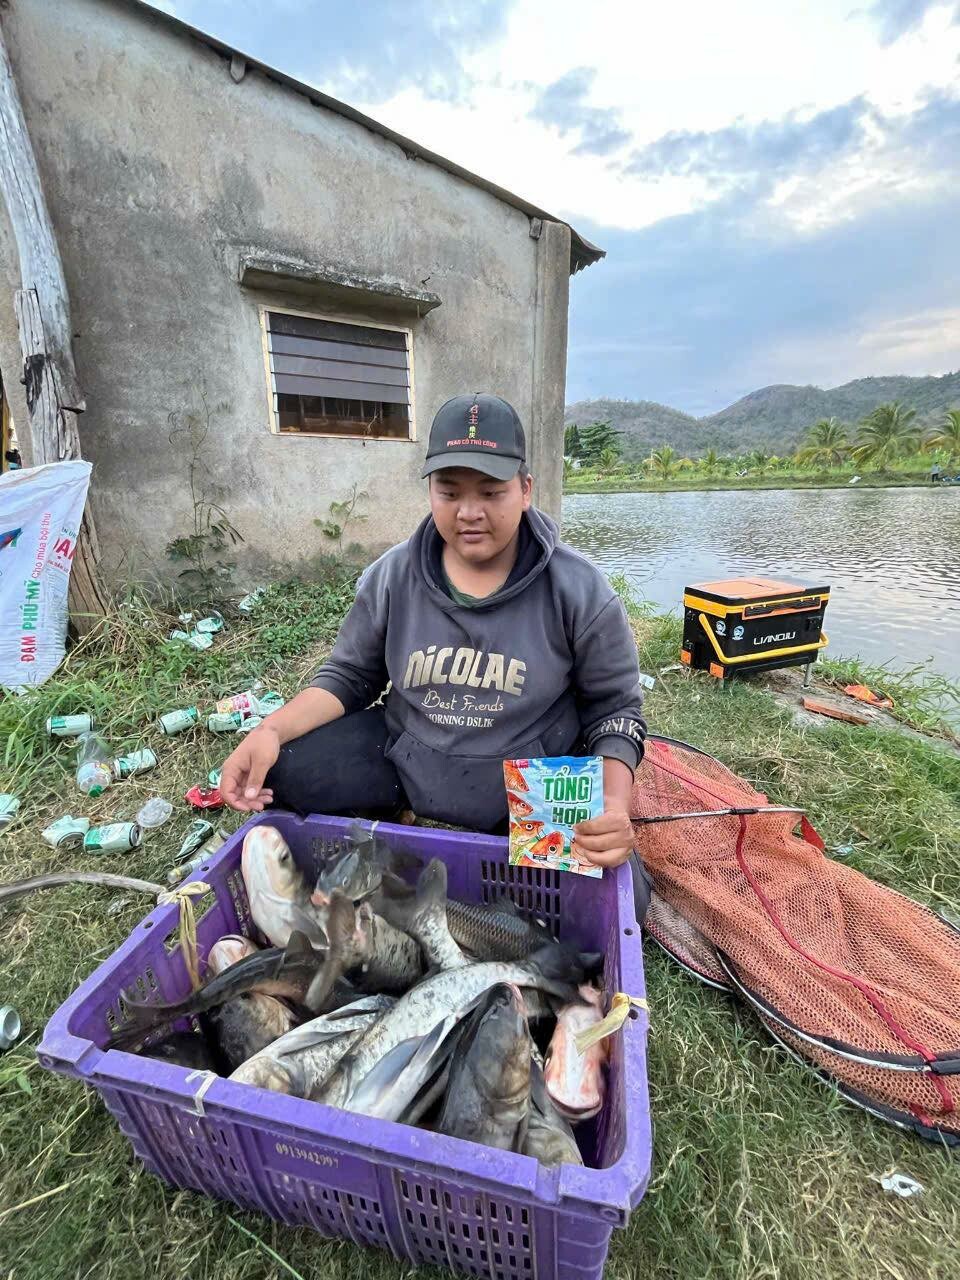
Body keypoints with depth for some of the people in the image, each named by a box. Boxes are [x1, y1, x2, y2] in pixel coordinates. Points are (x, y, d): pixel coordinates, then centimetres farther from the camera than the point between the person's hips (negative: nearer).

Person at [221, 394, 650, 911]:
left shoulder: (578, 590, -12)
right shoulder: (392, 576, -5)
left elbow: (615, 709, -5)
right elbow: (348, 677, 4)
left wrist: (615, 800, -24)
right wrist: (272, 729, -15)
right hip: (403, 760, 2)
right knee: (276, 775, -13)